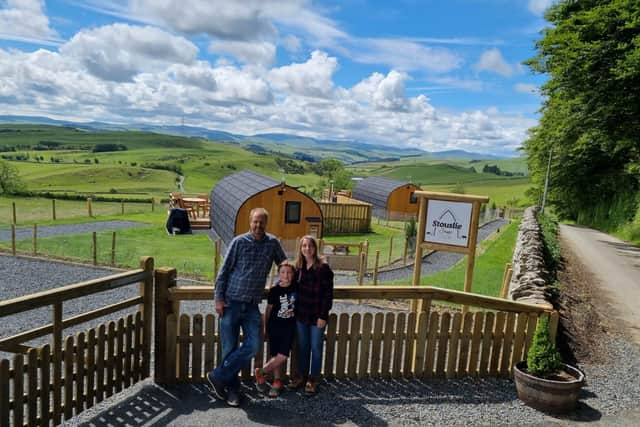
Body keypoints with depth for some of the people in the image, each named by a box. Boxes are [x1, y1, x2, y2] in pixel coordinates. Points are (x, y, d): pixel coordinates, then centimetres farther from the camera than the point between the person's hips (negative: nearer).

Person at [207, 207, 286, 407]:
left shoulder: (272, 243, 2)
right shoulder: (239, 241, -4)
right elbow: (224, 271, -3)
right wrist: (219, 298, -7)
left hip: (252, 306, 2)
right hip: (231, 303, -2)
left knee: (253, 346, -6)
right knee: (230, 348, 4)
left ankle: (218, 376, 9)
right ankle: (232, 389, 20)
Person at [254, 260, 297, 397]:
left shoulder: (296, 287, -5)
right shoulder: (274, 290, -7)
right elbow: (268, 309, 2)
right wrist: (266, 327, 6)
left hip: (289, 326, 1)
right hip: (275, 326, -1)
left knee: (283, 356, -7)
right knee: (276, 356, 6)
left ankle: (261, 372, 12)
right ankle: (277, 381, 24)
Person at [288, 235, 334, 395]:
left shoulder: (323, 268, -13)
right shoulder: (298, 267, 2)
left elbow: (328, 293, -12)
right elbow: (295, 289, 9)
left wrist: (323, 315, -14)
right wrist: (294, 311, 5)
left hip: (317, 316, -4)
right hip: (301, 315, 4)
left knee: (316, 347, 8)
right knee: (302, 347, 16)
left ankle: (313, 379, 23)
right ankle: (302, 376, 31)